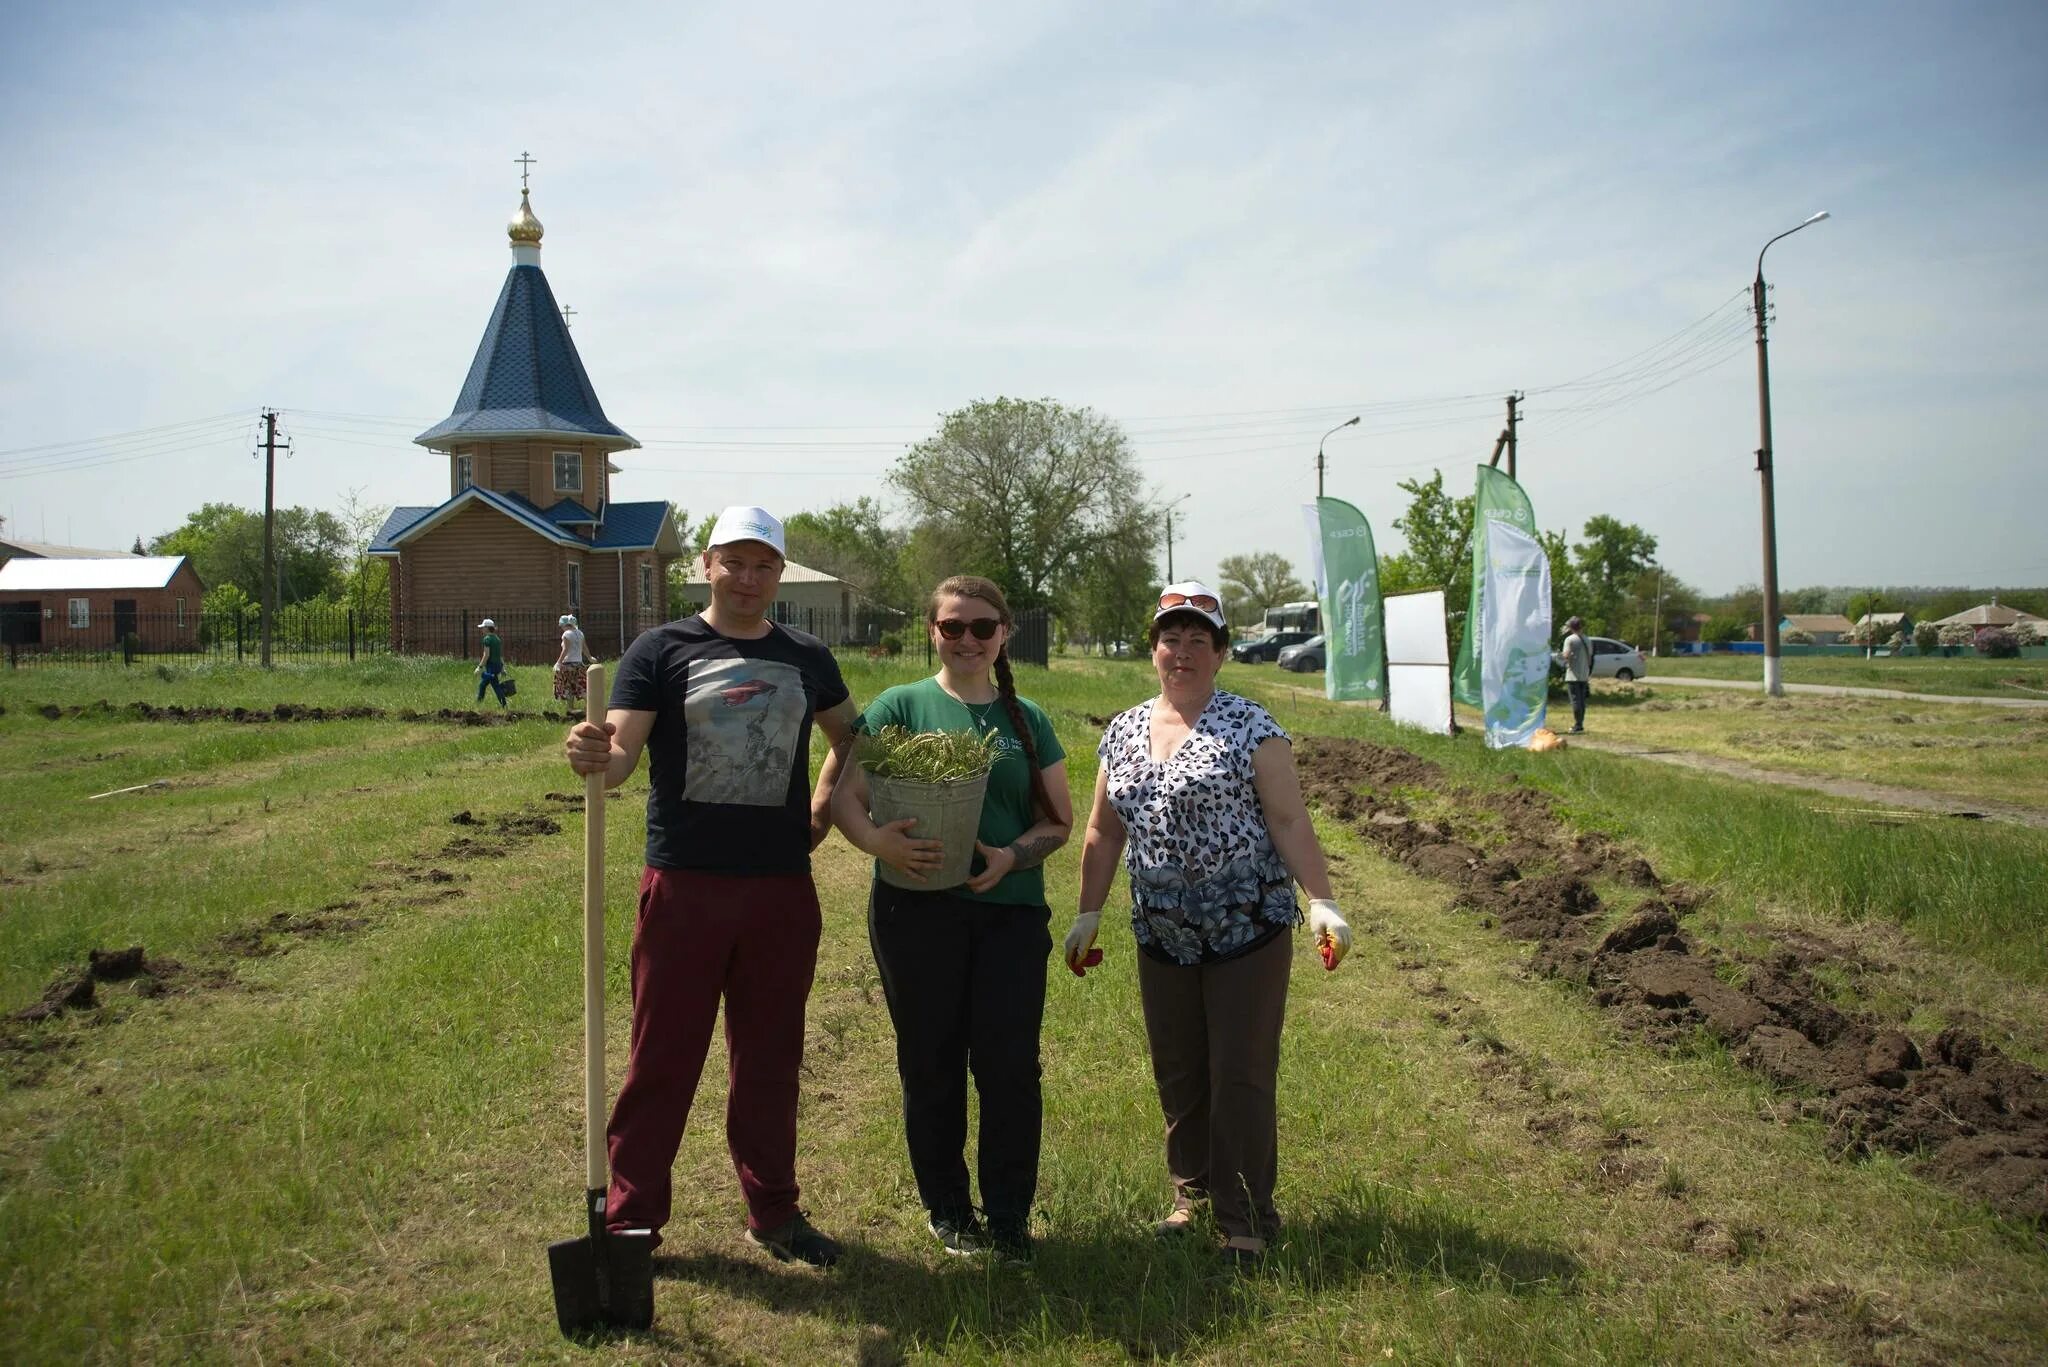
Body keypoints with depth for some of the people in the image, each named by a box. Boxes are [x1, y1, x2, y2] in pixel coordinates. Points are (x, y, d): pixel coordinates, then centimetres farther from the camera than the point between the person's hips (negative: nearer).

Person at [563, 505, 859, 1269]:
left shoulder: (807, 659, 9)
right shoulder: (661, 651, -1)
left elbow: (850, 737, 24)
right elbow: (622, 755, -11)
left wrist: (824, 809, 12)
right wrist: (596, 756, -33)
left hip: (781, 890, 3)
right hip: (684, 884, -3)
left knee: (770, 1059, 13)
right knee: (662, 1058, 4)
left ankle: (773, 1212, 27)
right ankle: (631, 1219, 17)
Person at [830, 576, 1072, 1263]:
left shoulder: (1027, 719, 11)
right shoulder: (900, 705, 2)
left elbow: (1058, 819, 11)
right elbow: (846, 798, -2)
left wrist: (1012, 856, -9)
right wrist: (878, 840, -23)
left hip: (1011, 910, 2)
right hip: (918, 906, -2)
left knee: (1011, 1066, -1)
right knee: (931, 1065, 7)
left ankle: (1010, 1218, 15)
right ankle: (947, 1211, 25)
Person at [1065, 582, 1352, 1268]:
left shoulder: (1250, 727, -7)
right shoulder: (1123, 732, 8)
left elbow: (1289, 822, -11)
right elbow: (1105, 832, 13)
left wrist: (1323, 903, -20)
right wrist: (1088, 914, 13)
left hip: (1247, 933, -4)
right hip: (1162, 936, 5)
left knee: (1240, 1078, 1)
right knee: (1177, 1076, 13)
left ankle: (1245, 1222, 14)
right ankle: (1191, 1193, 31)